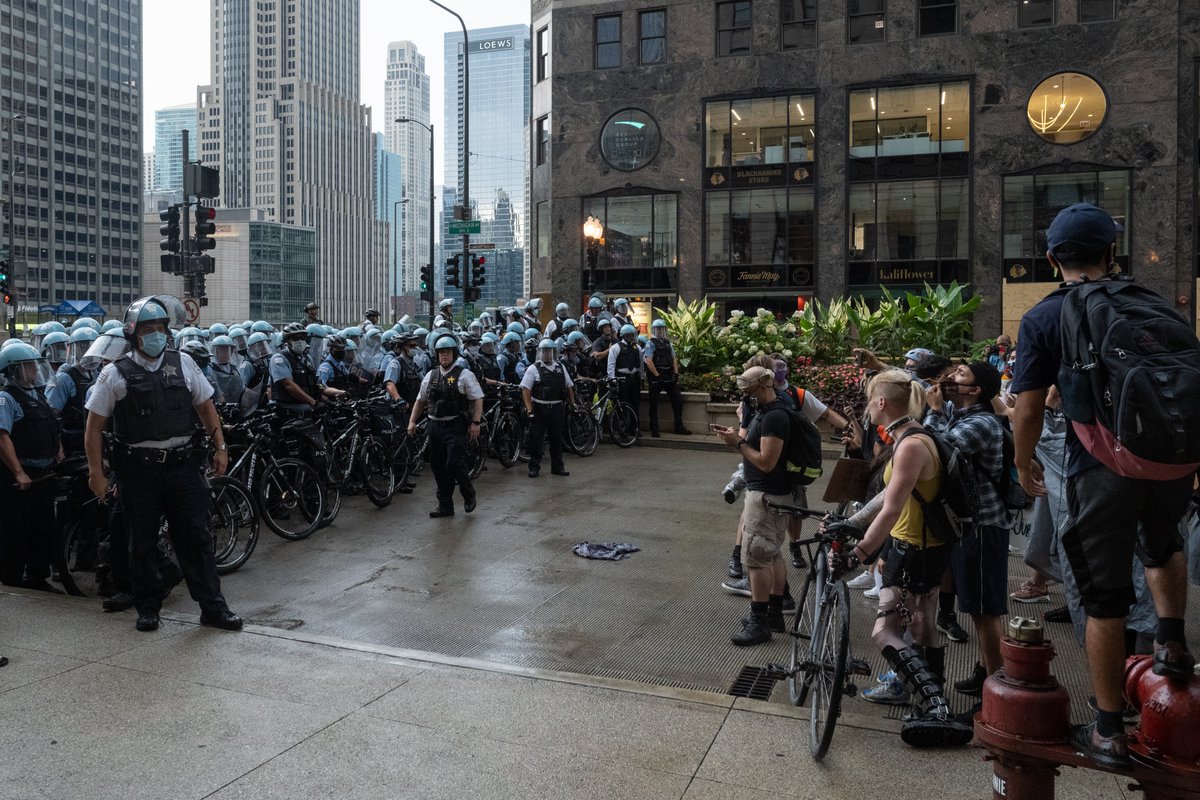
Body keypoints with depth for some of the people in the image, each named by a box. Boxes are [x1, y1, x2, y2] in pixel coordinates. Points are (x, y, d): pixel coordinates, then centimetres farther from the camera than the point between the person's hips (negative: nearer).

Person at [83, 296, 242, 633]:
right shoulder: (116, 374, -1)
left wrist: (220, 446, 6)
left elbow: (205, 406, 13)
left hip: (182, 464, 1)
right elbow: (94, 426, 1)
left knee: (196, 537, 3)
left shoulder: (183, 363, 6)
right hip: (138, 469, -1)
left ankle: (212, 606, 9)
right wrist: (96, 472, -3)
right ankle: (147, 608, 24)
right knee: (142, 542, 9)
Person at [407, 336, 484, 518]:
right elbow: (420, 400, 19)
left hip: (456, 426, -5)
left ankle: (468, 494, 13)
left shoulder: (464, 374, -2)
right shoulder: (430, 376, 13)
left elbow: (477, 399, -5)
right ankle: (445, 506, 18)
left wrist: (476, 422, -13)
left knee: (454, 464, -13)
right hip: (435, 426, 5)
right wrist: (412, 421, 11)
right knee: (439, 467, 8)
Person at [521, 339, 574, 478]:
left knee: (557, 438, 11)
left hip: (557, 409, 4)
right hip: (539, 409, -4)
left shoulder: (561, 368, 10)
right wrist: (529, 409, -15)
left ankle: (557, 466, 21)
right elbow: (526, 390, -7)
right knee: (536, 438, -1)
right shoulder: (534, 369, -3)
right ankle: (534, 467, 9)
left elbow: (569, 387, 16)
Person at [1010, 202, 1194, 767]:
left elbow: (1029, 409, -6)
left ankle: (1109, 732, 17)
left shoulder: (1042, 319, -1)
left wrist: (1024, 464, 11)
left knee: (1105, 600, 7)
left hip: (1100, 468, -3)